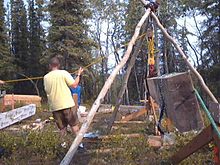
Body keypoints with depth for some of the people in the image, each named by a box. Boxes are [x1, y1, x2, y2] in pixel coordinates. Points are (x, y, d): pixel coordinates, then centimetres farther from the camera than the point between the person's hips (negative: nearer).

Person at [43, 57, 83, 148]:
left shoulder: (46, 77, 6)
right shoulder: (63, 73, -5)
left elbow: (47, 91, 15)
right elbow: (74, 85, -5)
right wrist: (78, 74, 7)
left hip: (55, 106, 3)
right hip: (67, 104, -3)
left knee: (62, 127, 12)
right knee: (74, 125, 7)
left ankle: (63, 144, 10)